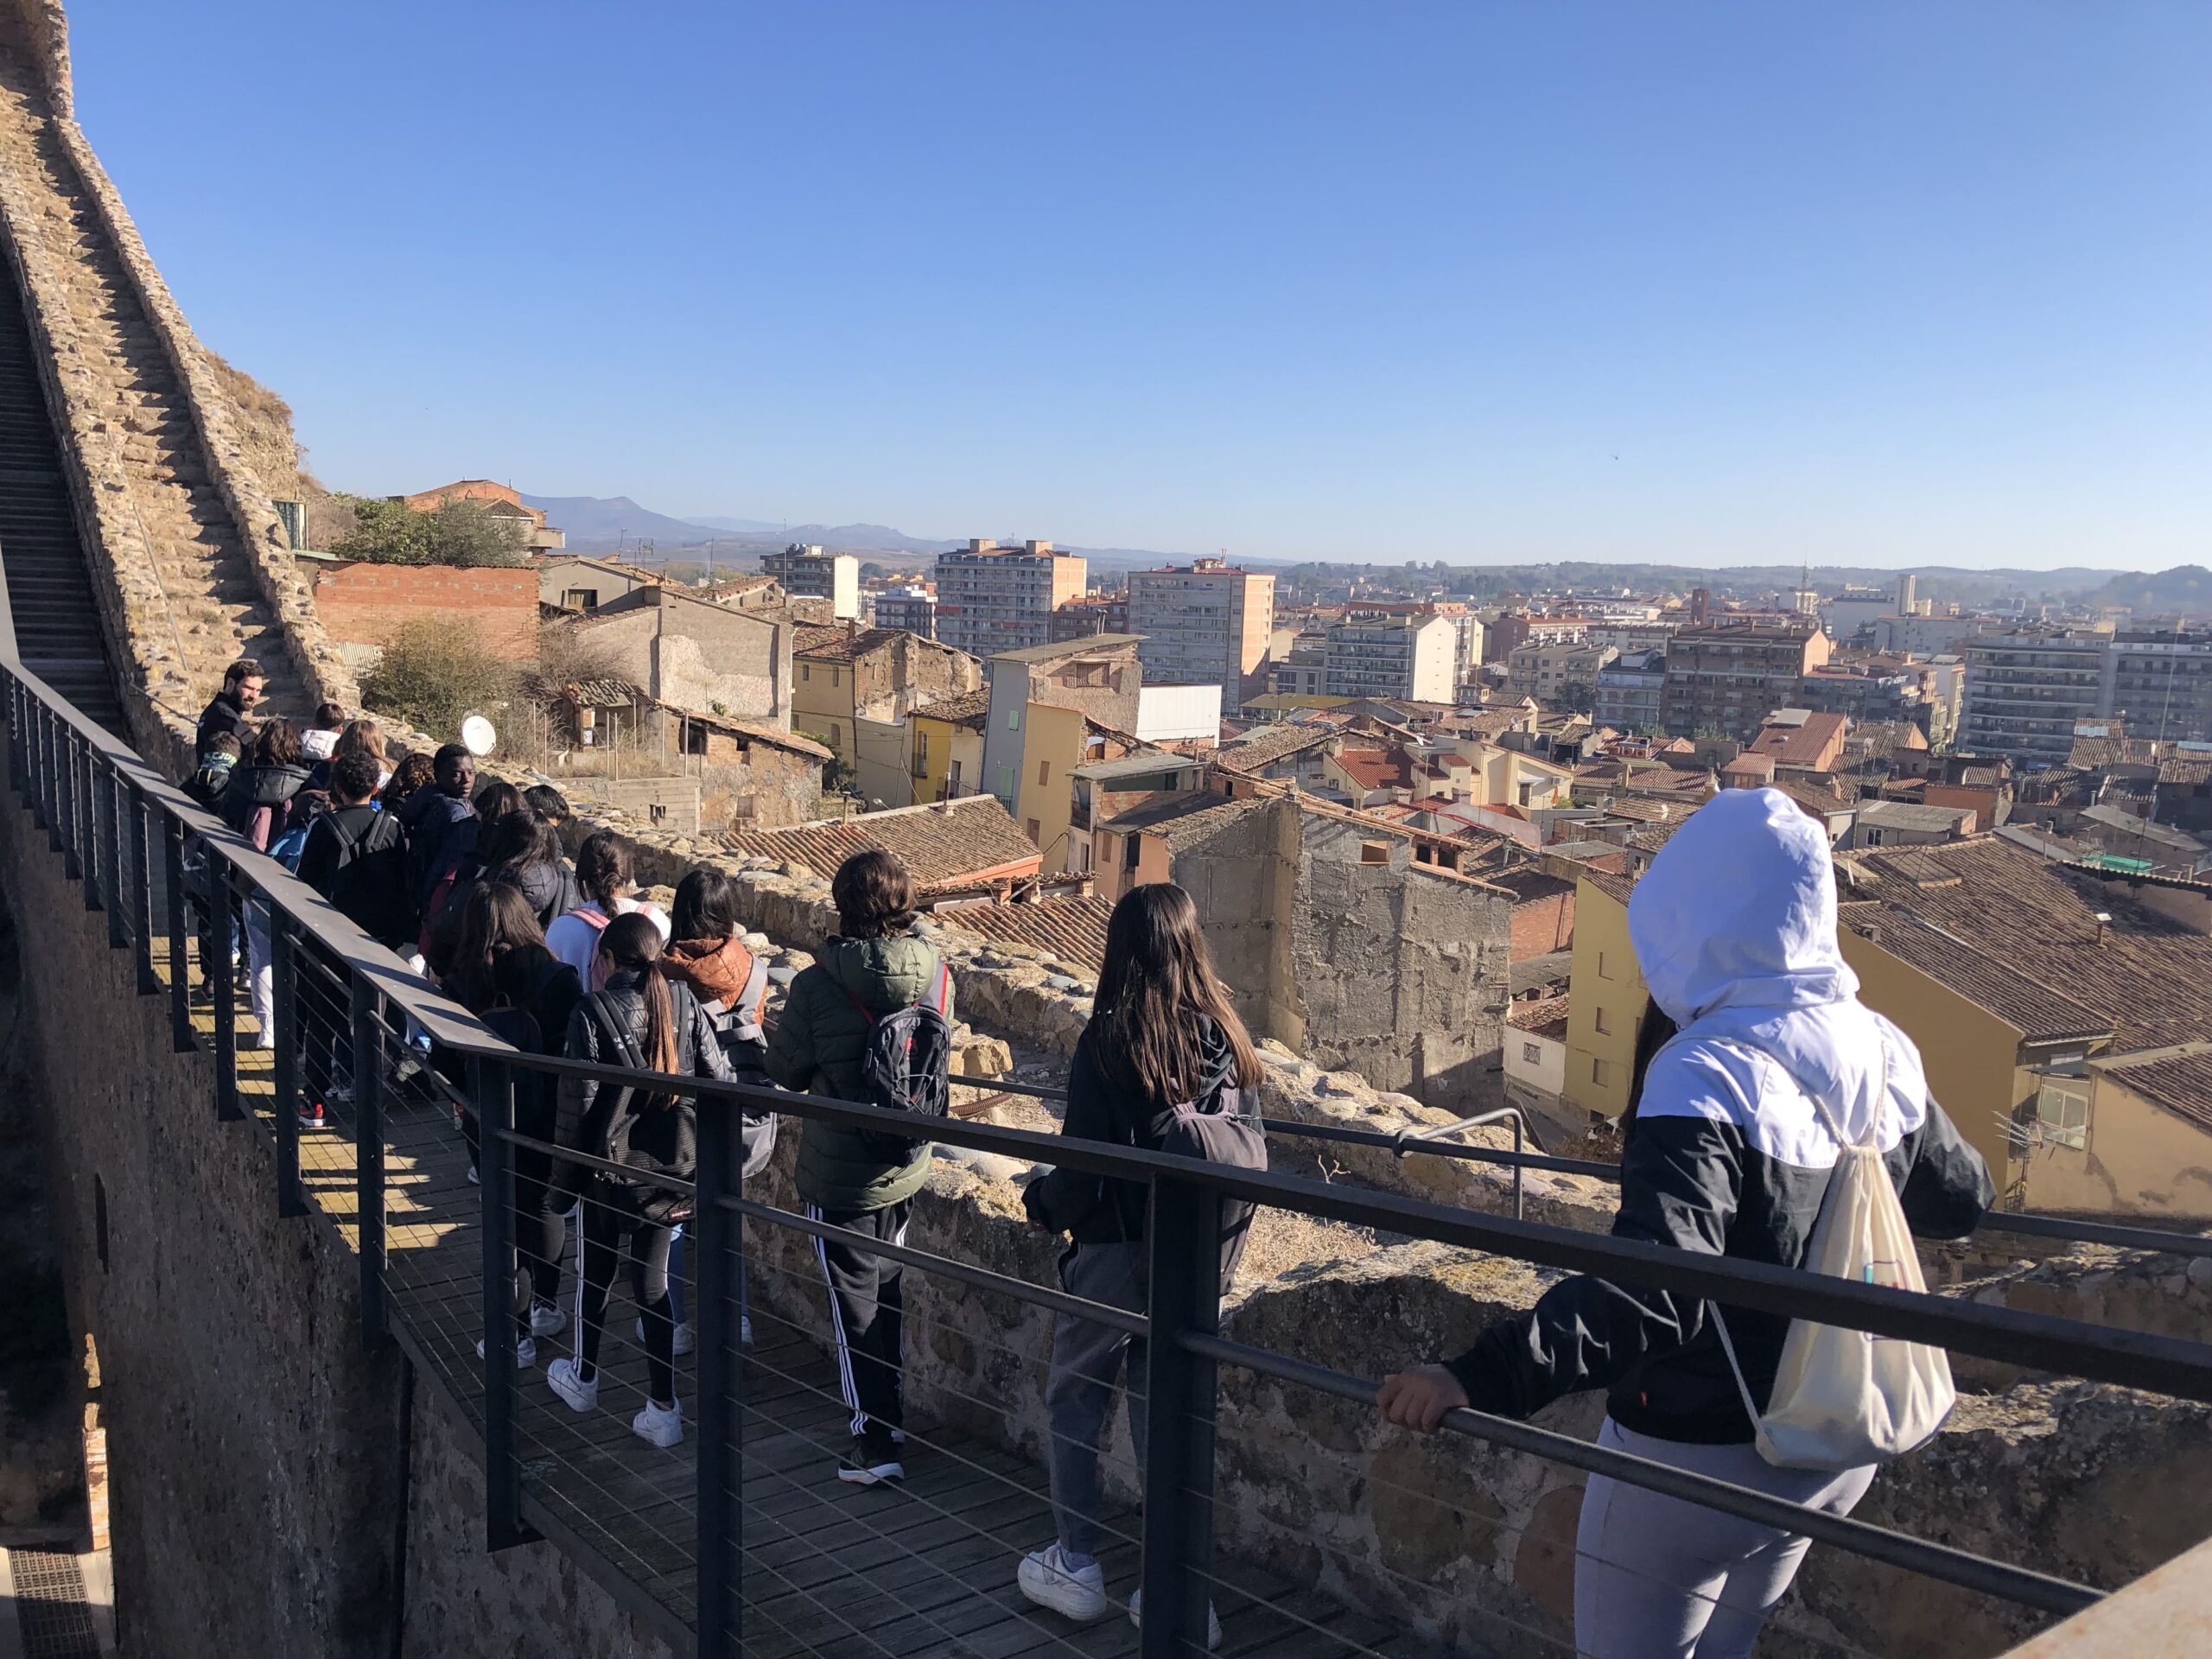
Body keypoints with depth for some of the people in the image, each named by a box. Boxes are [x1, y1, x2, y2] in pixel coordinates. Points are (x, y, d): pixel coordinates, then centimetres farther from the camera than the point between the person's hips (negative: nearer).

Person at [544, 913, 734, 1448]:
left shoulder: (592, 1010, -13)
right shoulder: (683, 1001, -3)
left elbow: (578, 1097, -13)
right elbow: (717, 1078, -2)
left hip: (609, 1165, -3)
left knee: (596, 1271, 19)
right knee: (652, 1279, 11)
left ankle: (583, 1378, 40)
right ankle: (663, 1409, 11)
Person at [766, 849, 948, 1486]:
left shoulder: (817, 985, -21)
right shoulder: (935, 976, -9)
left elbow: (786, 1070, -7)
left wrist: (792, 1012, 11)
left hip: (840, 1176, -5)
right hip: (907, 1169, 5)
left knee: (855, 1305, 8)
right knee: (888, 1293, 22)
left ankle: (876, 1442, 14)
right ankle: (892, 1414, 36)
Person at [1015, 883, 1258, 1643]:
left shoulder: (1109, 1042, -18)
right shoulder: (1228, 1041, -3)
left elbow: (1084, 1170, -18)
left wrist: (1042, 1202, 2)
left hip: (1117, 1255, -4)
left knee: (1075, 1403, 17)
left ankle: (1076, 1568, 28)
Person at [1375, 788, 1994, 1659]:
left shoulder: (1706, 1077, -27)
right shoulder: (1882, 1052, -5)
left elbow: (1653, 1292, -38)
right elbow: (1962, 1200, 12)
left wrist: (1483, 1376, -43)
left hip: (1697, 1456, -7)